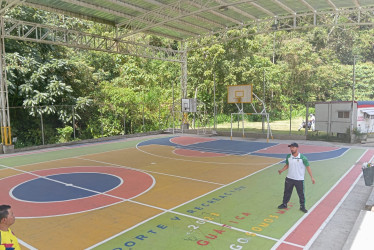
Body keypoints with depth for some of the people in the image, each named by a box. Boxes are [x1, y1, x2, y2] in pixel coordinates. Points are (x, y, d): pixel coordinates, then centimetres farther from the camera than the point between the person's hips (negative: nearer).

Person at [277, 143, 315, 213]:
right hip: (289, 178, 4)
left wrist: (312, 177, -9)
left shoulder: (302, 157, -14)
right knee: (287, 192, 14)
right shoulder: (288, 157, -2)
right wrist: (282, 170, -4)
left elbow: (308, 167, -8)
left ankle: (302, 207, 25)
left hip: (299, 179, -3)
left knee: (301, 194, 6)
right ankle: (284, 204, 32)